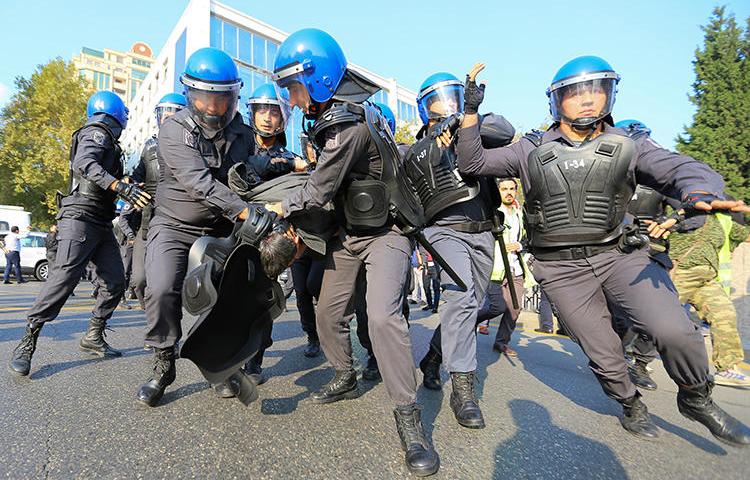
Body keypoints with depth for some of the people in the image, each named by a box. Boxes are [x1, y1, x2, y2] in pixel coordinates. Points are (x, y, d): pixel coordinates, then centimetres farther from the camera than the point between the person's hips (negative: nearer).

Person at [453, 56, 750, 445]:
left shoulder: (627, 147, 3)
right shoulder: (532, 151, 1)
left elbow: (683, 169, -10)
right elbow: (472, 163, -1)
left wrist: (699, 195, -34)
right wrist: (470, 110, -11)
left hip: (619, 253, 1)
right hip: (562, 269, 0)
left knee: (675, 332, -17)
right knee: (602, 353, 7)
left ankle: (696, 399, 15)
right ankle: (631, 405, 38)